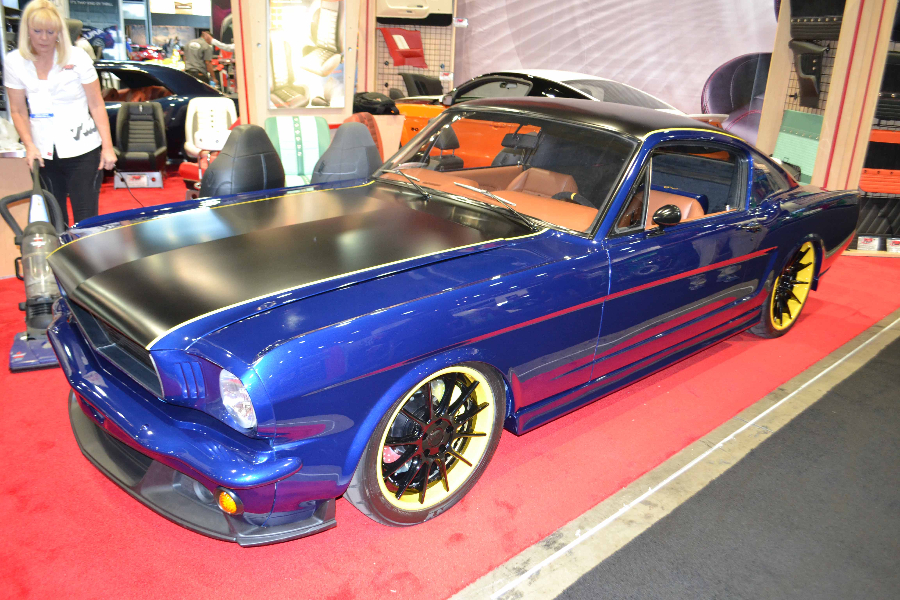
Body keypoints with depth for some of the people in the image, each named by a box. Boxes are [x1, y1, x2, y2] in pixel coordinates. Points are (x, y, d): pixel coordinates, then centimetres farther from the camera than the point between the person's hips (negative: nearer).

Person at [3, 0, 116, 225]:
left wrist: (107, 146, -8)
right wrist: (29, 146, -6)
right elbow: (18, 111, 6)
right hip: (44, 154, 3)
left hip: (82, 150, -3)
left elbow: (96, 105, -3)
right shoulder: (14, 62, 2)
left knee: (85, 219, -4)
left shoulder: (77, 57, -4)